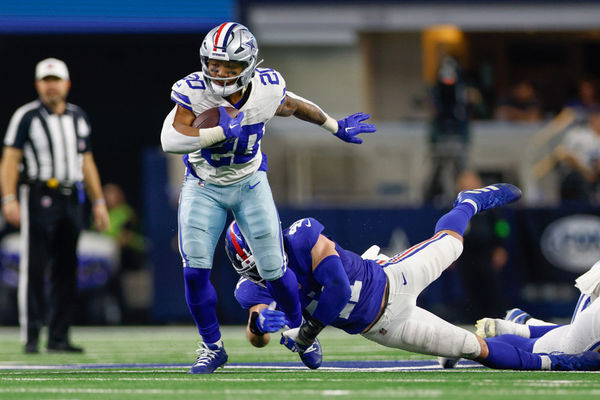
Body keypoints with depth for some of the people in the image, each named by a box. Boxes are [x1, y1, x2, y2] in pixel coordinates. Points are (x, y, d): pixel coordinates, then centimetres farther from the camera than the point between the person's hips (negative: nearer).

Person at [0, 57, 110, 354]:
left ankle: (59, 337, 8)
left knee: (66, 270, 4)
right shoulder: (26, 116, -1)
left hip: (71, 198, 5)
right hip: (38, 196, -5)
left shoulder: (78, 117, 15)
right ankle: (31, 337, -7)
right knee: (34, 267, -7)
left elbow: (86, 161, 19)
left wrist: (98, 202, 14)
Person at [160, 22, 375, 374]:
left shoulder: (267, 90, -18)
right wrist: (222, 131, -42)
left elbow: (296, 106, 5)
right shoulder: (194, 92, -26)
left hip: (250, 183, 1)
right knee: (195, 271, -11)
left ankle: (298, 327, 31)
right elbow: (171, 140, -38)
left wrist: (337, 127, 19)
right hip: (204, 187, -1)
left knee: (273, 269, 2)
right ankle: (213, 348, 9)